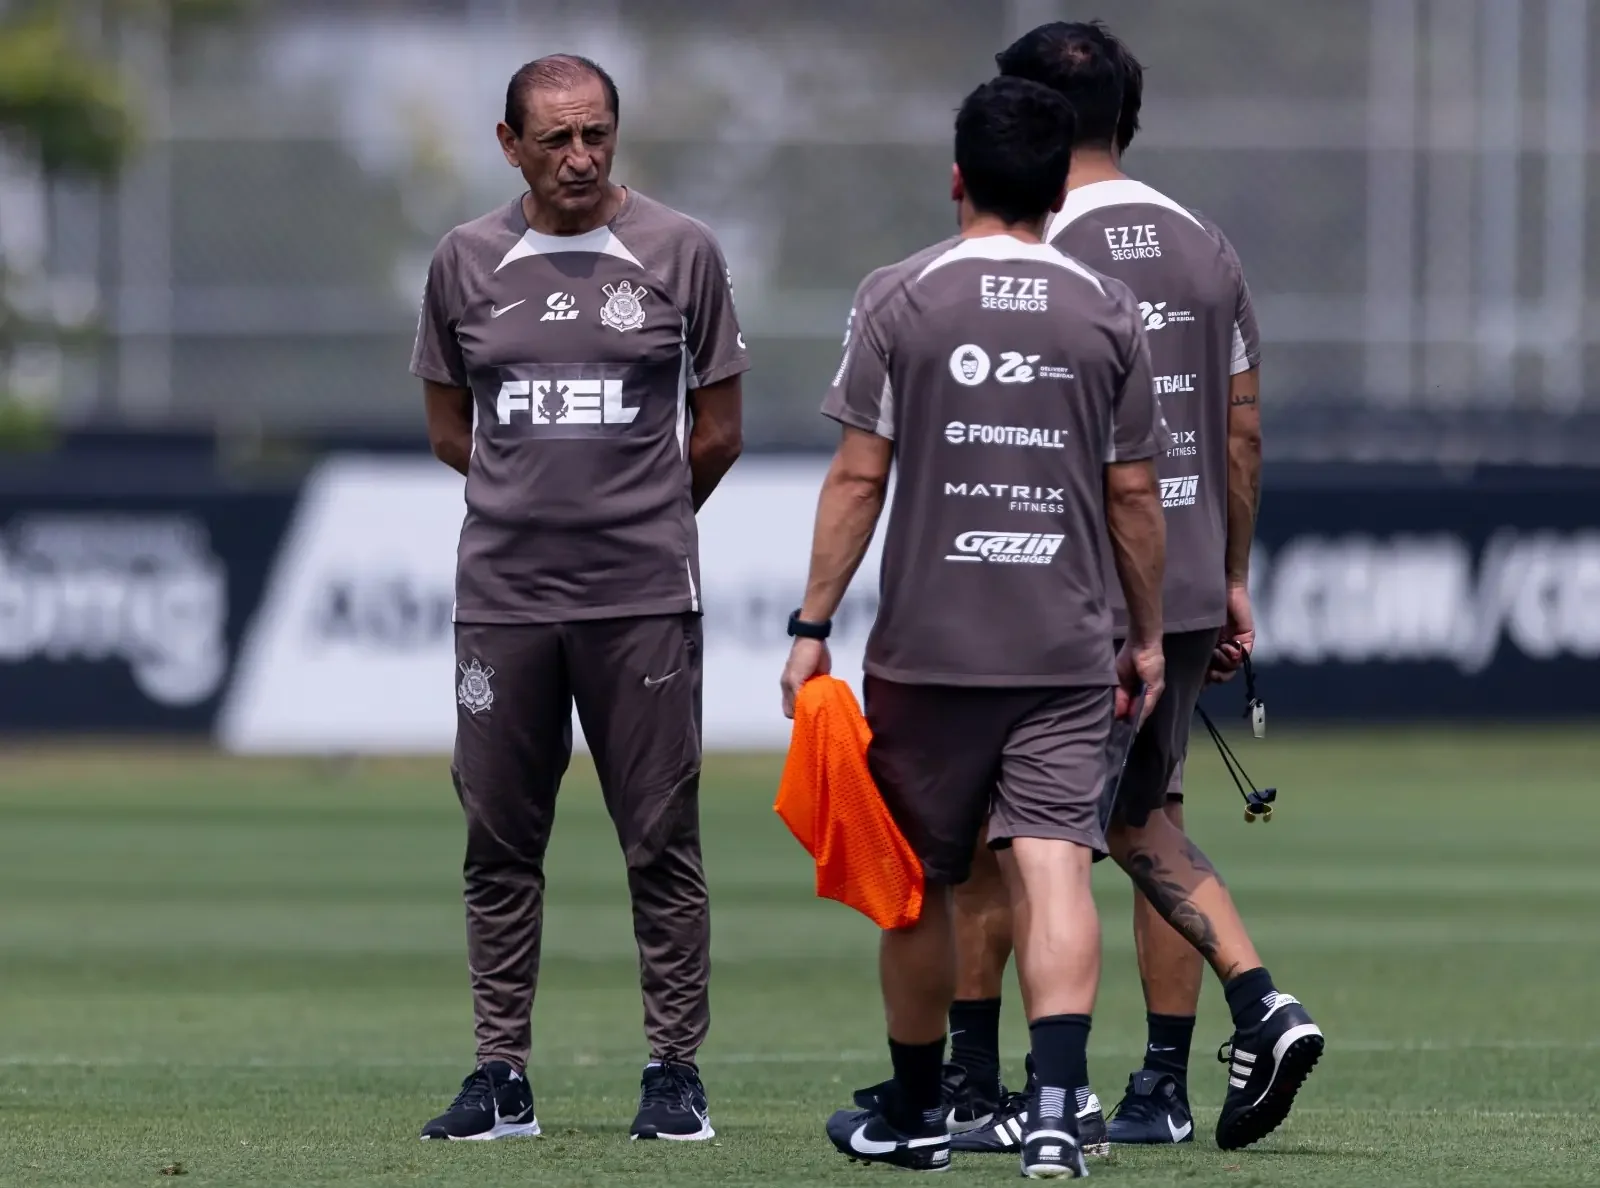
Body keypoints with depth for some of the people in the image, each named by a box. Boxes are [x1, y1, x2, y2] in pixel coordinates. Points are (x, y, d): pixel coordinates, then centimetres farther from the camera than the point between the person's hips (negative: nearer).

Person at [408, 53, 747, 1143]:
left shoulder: (679, 252, 2)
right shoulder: (469, 262, 7)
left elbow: (716, 433, 8)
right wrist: (543, 499, 12)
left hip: (643, 596, -2)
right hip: (503, 594, 2)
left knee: (662, 841, -1)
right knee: (500, 843, 5)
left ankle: (675, 1071, 5)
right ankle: (502, 1075, 11)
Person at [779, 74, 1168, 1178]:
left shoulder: (900, 299, -1)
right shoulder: (1108, 312, 4)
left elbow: (858, 476, -3)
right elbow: (1134, 494, 6)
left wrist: (812, 625, 2)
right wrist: (1146, 636, 17)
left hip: (927, 643, -1)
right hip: (1067, 650, 1)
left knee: (918, 881, 12)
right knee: (1054, 866, -7)